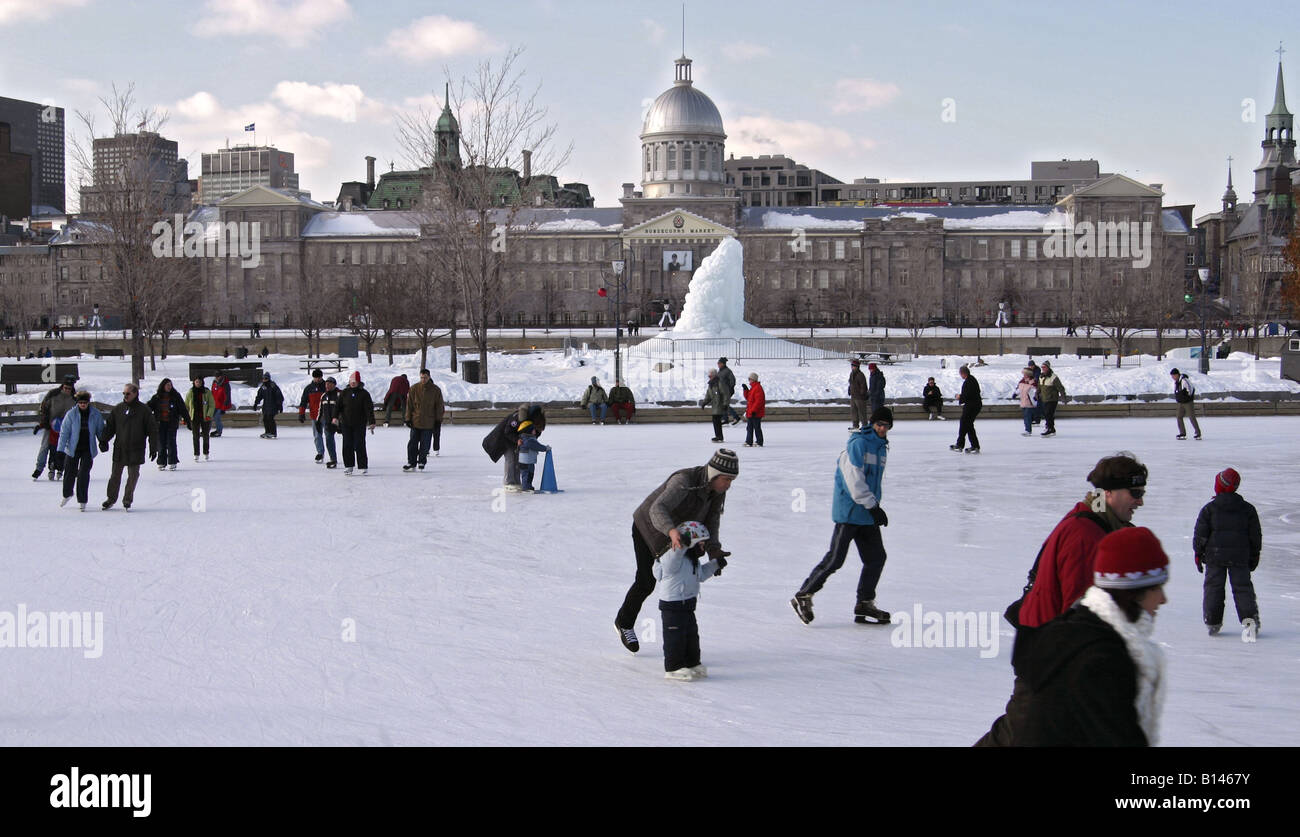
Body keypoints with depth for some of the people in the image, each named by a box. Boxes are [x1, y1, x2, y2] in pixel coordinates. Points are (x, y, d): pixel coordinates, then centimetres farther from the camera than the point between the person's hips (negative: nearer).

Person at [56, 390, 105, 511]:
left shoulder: (96, 415, -4)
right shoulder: (71, 414, -7)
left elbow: (100, 431, 8)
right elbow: (64, 431, -6)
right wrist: (61, 449, -11)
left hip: (88, 450, -1)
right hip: (73, 449, 1)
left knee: (83, 473, -8)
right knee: (69, 472, 10)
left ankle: (82, 500, 1)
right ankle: (67, 494, 36)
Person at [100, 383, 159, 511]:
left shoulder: (144, 411, -3)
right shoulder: (118, 409, 5)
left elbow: (152, 430, -1)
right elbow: (109, 426, 11)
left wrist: (153, 448, -5)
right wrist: (103, 441, 0)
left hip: (136, 451, -2)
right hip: (119, 449, 2)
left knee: (133, 476, 1)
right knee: (115, 475, 7)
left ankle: (127, 501, 13)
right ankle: (111, 498, 19)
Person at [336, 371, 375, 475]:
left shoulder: (364, 394, -1)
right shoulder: (344, 393, 8)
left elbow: (369, 409, -6)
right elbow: (338, 406, 6)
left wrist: (371, 422, -14)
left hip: (360, 425, -3)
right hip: (346, 424, 3)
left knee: (359, 446, -6)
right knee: (347, 446, 4)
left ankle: (363, 467, 0)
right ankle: (348, 466, 14)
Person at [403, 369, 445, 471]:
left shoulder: (435, 390, -1)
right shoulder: (414, 389, -1)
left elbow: (439, 407, 4)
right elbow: (409, 405, 4)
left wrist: (438, 421, 1)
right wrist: (408, 419, -1)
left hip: (429, 423, -1)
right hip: (415, 421, 1)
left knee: (425, 445, 3)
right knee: (412, 443, 3)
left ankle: (422, 462, 16)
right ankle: (411, 463, 11)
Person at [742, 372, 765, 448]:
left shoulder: (758, 388, -17)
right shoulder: (752, 388, 15)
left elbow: (758, 401, -23)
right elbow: (747, 397, 22)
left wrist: (753, 410, -24)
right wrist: (745, 390, 9)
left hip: (756, 413, -10)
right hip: (750, 413, 10)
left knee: (757, 428, -3)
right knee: (749, 427, 12)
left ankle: (759, 443, 4)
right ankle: (749, 442, 16)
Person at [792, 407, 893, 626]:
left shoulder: (881, 447, 15)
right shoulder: (858, 443, -13)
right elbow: (854, 478, -20)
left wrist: (876, 506, 19)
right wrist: (872, 505, -22)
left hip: (867, 513, 9)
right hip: (849, 511, -9)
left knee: (876, 557, 6)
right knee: (835, 559, -9)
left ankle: (865, 604, 15)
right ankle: (803, 596, 2)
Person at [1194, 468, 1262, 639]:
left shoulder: (1209, 509, -6)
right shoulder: (1248, 509, 2)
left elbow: (1200, 534, -3)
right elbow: (1255, 536, 8)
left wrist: (1198, 554, 7)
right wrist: (1254, 557, 17)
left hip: (1215, 556, -2)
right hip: (1240, 558, 2)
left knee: (1213, 587, 7)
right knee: (1242, 587, 6)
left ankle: (1212, 623, 9)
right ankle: (1249, 618, -9)